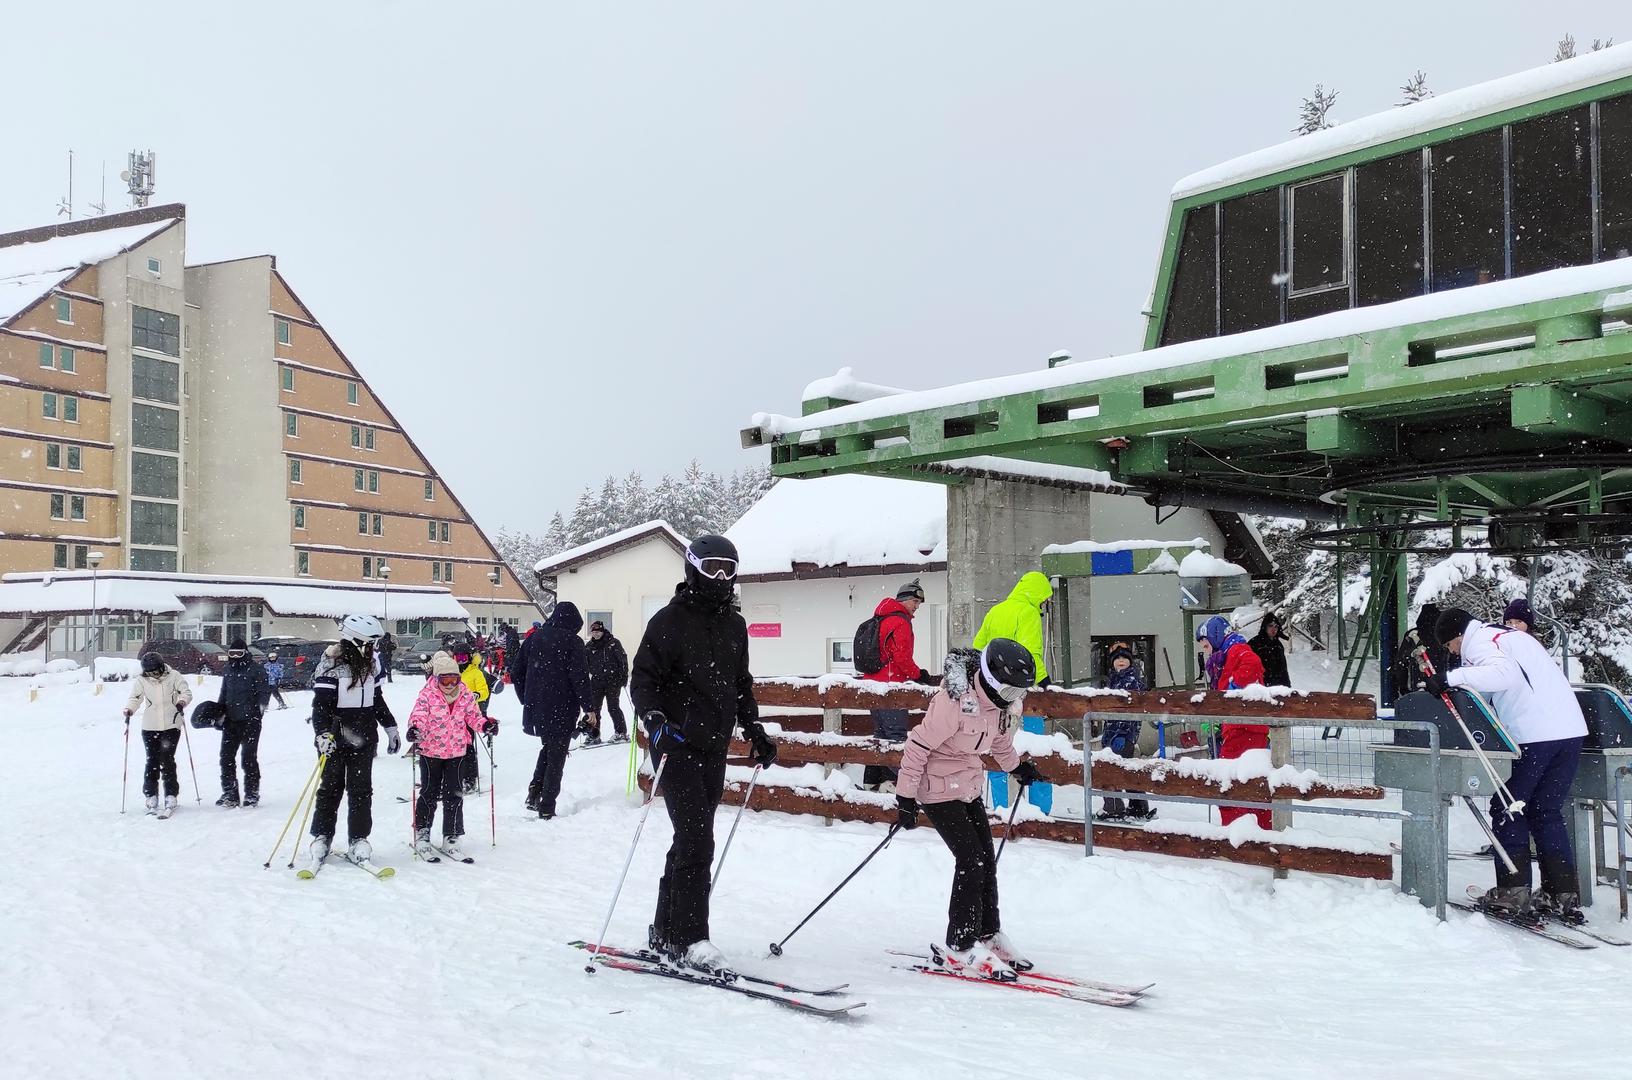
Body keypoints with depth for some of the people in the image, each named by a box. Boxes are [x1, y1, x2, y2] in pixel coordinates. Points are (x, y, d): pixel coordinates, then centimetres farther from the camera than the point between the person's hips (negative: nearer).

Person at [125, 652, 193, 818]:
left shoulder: (174, 676, -3)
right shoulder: (141, 681, 1)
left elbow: (186, 693, -1)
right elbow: (134, 698, 1)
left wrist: (181, 702, -22)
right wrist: (129, 710, -19)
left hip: (171, 726, -2)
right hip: (150, 728, 2)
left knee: (167, 760, -8)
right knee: (152, 762, 2)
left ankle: (171, 798, -4)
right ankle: (151, 798, 12)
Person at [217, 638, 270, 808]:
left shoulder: (256, 670, -5)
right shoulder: (228, 670, 15)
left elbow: (264, 690, -7)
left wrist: (262, 704, -21)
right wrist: (218, 712, 18)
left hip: (250, 719, -6)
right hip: (230, 719, 6)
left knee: (249, 757, -2)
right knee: (226, 756, 3)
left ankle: (252, 792, 10)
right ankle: (229, 793, 12)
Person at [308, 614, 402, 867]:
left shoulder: (369, 664, 8)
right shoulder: (331, 665, -13)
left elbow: (377, 699, 19)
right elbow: (321, 703, -19)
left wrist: (391, 728, 20)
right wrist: (323, 733, -32)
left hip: (364, 740, 5)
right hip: (335, 739, -5)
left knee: (361, 790, 5)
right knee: (331, 788, 6)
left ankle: (358, 841, 10)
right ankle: (321, 838, 18)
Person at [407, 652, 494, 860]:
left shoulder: (465, 695, 0)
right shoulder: (427, 695, -11)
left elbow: (473, 716, 5)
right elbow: (418, 714, -22)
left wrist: (485, 724, -14)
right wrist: (414, 728, -43)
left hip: (457, 752, 3)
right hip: (431, 752, -3)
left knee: (454, 796, 6)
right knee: (429, 794, 6)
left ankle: (450, 839, 14)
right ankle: (421, 835, 22)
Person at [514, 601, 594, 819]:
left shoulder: (533, 639, 7)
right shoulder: (572, 641, -10)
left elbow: (516, 674, 10)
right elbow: (579, 677, -15)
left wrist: (527, 701, 20)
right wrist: (588, 707, -8)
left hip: (535, 709, 5)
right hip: (562, 711, -5)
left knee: (547, 746, 25)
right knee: (556, 756, 6)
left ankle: (535, 790, 9)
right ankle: (547, 807, 5)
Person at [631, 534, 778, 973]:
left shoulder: (734, 625, 14)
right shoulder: (670, 620, -6)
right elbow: (643, 679, -9)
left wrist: (755, 730, 16)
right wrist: (655, 719, -25)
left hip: (714, 749, 7)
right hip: (676, 745, -7)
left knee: (691, 841, 11)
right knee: (697, 841, -13)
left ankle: (664, 932, 21)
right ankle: (689, 940, -7)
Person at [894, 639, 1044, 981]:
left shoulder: (999, 699, -4)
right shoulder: (955, 701, -30)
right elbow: (918, 746, -24)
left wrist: (1017, 766, 30)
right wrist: (906, 798, -21)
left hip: (970, 786, 8)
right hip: (939, 787, -8)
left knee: (986, 859, 8)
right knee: (971, 858, -11)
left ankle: (988, 935, 20)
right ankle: (961, 947, -1)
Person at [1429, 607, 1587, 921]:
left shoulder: (1478, 642, -3)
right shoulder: (1515, 637, 27)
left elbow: (1505, 673, -22)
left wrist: (1451, 678, -24)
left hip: (1533, 736, -8)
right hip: (1571, 729, 8)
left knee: (1507, 808, 4)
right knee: (1547, 812, 15)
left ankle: (1513, 890, 3)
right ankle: (1565, 896, 13)